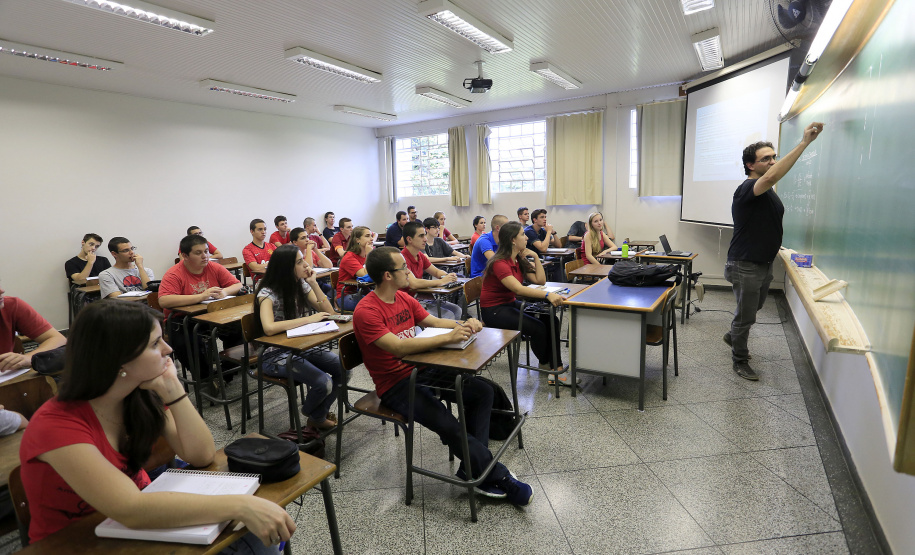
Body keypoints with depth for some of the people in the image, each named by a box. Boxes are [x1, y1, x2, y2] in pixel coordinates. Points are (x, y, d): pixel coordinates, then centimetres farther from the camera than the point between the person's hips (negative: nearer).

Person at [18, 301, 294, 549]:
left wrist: (172, 389, -21)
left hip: (141, 522, 5)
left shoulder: (142, 396, -7)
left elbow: (201, 455, -12)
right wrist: (240, 505, -41)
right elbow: (129, 510, -36)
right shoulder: (56, 424, -25)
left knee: (254, 538, -15)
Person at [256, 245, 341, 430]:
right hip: (276, 354, -7)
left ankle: (318, 416, 11)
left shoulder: (302, 285, 2)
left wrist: (313, 283, -12)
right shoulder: (268, 293, -17)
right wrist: (309, 319, -29)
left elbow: (328, 312, -2)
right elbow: (269, 328, -34)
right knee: (323, 383, -25)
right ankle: (312, 414, 12)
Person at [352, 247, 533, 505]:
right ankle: (498, 477, -5)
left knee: (483, 391, -3)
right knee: (448, 425, -26)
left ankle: (473, 469, -1)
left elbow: (433, 321, 12)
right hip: (395, 385, -8)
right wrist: (449, 337, -33)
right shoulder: (366, 311, -20)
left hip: (420, 370, 9)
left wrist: (463, 325, -9)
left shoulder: (404, 298, 6)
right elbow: (398, 347, -31)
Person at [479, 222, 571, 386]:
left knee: (551, 321, -11)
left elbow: (540, 280, 5)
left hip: (511, 304, 9)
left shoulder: (519, 260, 5)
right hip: (494, 310, -8)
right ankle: (545, 363, 7)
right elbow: (518, 289, -35)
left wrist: (535, 257, -6)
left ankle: (556, 367, -7)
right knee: (538, 328, -22)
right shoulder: (499, 263, -22)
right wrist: (548, 295, -44)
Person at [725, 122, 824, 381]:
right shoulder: (747, 189, -19)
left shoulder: (768, 193, 12)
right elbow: (771, 177, -42)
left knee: (753, 309, 24)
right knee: (746, 315, 1)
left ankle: (733, 336, 47)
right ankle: (739, 360, 17)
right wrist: (804, 142, -42)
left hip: (764, 263, 9)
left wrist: (776, 247, 19)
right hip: (745, 265, -9)